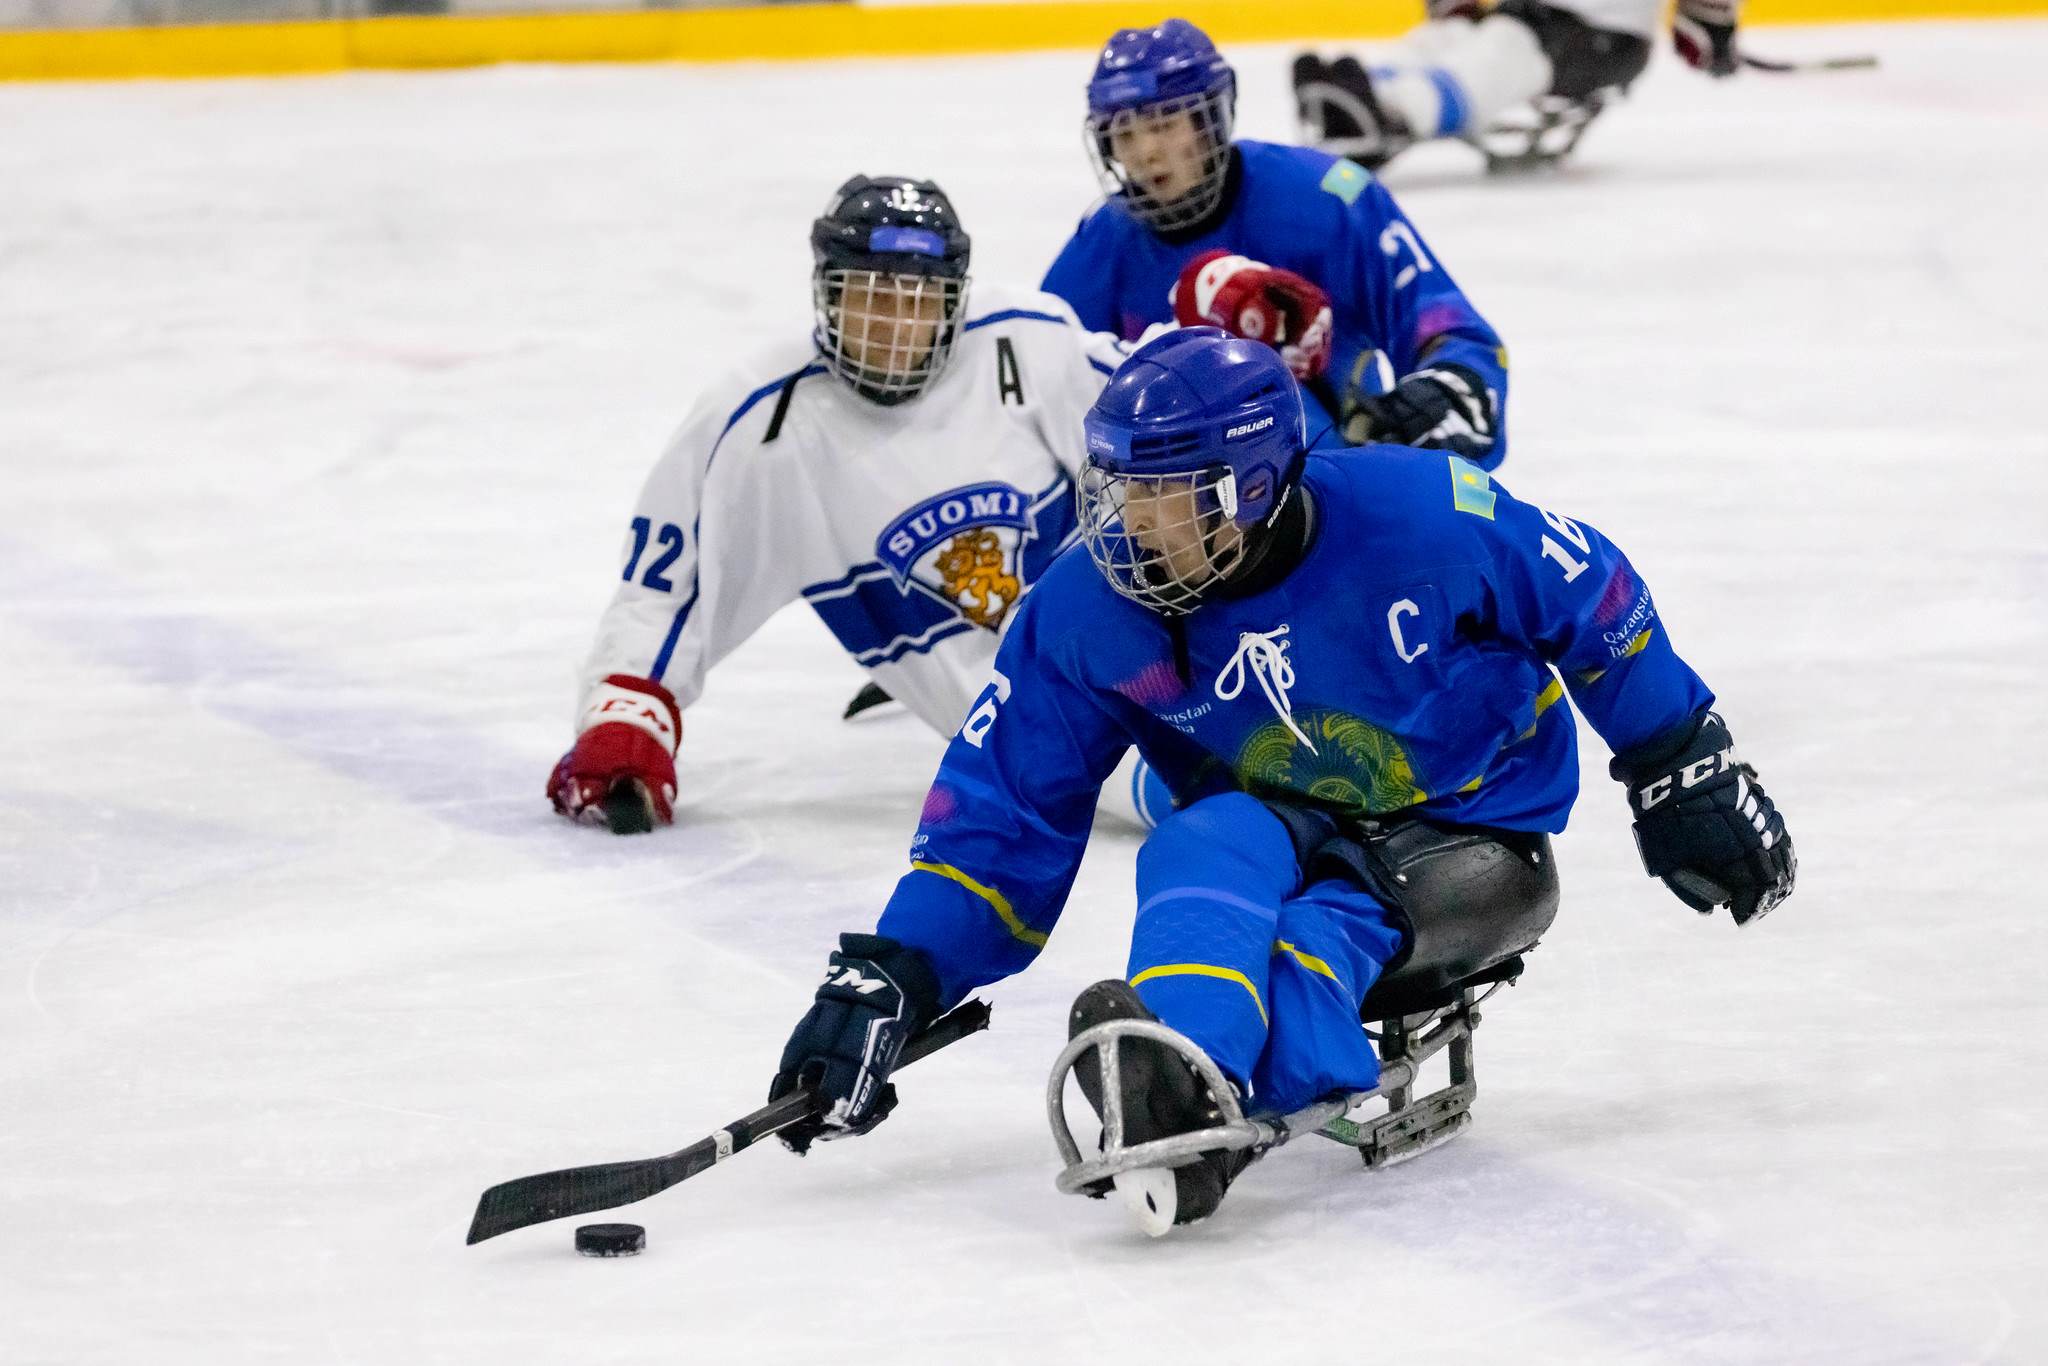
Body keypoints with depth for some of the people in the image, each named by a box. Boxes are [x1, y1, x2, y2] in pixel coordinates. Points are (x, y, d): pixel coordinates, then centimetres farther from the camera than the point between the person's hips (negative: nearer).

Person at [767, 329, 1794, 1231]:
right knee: (1202, 850, -34)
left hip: (1472, 842, -2)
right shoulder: (1087, 611, -11)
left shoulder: (1418, 515, -20)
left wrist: (1685, 772, 4)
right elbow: (999, 808, -6)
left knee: (1313, 942, -36)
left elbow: (1594, 602, -4)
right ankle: (1189, 1067, -63)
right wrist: (890, 978, -17)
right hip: (1279, 839, 2)